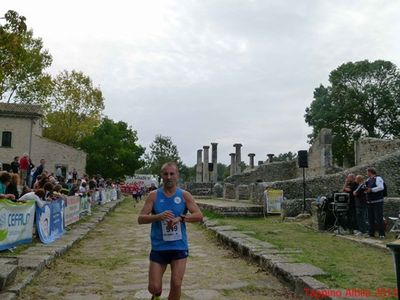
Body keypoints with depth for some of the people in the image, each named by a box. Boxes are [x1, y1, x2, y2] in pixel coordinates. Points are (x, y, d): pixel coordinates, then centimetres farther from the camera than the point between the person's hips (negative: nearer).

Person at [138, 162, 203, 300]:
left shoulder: (184, 195, -2)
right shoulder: (154, 195, -3)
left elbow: (199, 216, -8)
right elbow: (140, 219, -8)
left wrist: (180, 218, -23)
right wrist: (158, 216, -26)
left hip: (179, 247, 0)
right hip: (159, 247, 0)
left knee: (176, 285, 0)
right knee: (154, 287, 5)